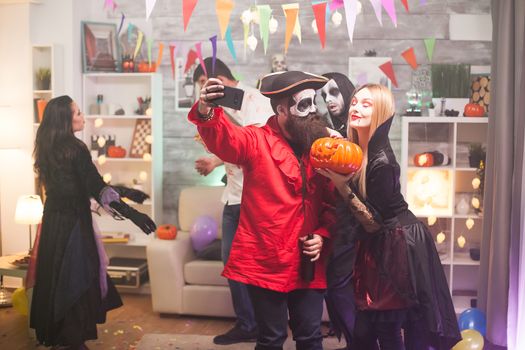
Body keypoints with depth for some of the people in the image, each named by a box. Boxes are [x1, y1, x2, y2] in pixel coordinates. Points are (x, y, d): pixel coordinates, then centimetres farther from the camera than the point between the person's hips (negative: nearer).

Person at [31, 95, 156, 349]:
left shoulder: (48, 148, 6)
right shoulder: (75, 149, -18)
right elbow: (96, 188, -24)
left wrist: (123, 192, 20)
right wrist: (132, 214, -26)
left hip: (53, 221, 8)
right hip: (73, 223, -8)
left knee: (55, 278, 18)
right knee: (78, 280, 4)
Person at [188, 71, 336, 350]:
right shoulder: (257, 141, -6)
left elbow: (331, 202, 12)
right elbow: (224, 139, -27)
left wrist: (322, 234, -5)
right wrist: (206, 113, -48)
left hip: (307, 263, 4)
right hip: (266, 261, -3)